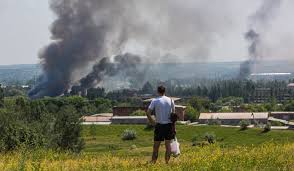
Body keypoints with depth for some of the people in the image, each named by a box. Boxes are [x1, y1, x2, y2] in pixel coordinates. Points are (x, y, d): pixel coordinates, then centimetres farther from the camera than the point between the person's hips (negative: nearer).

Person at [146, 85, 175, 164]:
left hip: (159, 125, -2)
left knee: (156, 145, 5)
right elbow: (174, 113, 3)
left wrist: (152, 121, 4)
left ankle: (153, 162, 4)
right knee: (168, 144, 8)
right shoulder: (170, 100, 2)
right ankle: (167, 161, 7)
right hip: (169, 124, 2)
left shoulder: (155, 101, -4)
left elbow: (148, 113, -8)